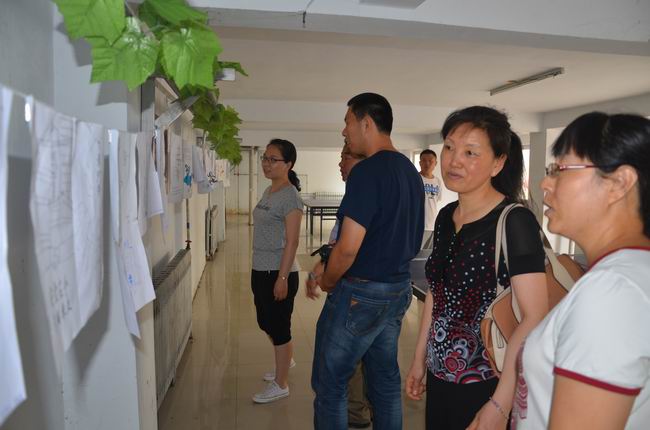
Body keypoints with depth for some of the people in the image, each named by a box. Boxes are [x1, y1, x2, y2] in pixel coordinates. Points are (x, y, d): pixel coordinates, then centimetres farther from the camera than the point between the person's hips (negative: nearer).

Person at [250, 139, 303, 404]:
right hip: (260, 270, 9)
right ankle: (286, 361, 46)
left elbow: (291, 241, -19)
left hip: (278, 272, -9)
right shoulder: (268, 191, 10)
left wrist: (283, 278, -20)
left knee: (279, 327, 5)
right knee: (266, 322, 22)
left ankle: (280, 385, 21)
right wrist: (259, 270, 19)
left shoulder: (290, 196, -16)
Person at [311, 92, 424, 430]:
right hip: (400, 288, 9)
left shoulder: (367, 171, -19)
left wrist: (328, 283, -6)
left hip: (359, 293, -9)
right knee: (386, 380, 19)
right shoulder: (410, 171, 8)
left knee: (330, 383, 6)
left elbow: (348, 248, -23)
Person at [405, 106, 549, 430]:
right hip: (440, 376, 7)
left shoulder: (514, 221, -18)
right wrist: (419, 359, 13)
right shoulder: (446, 217, 2)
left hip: (486, 384, -6)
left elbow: (534, 317, -22)